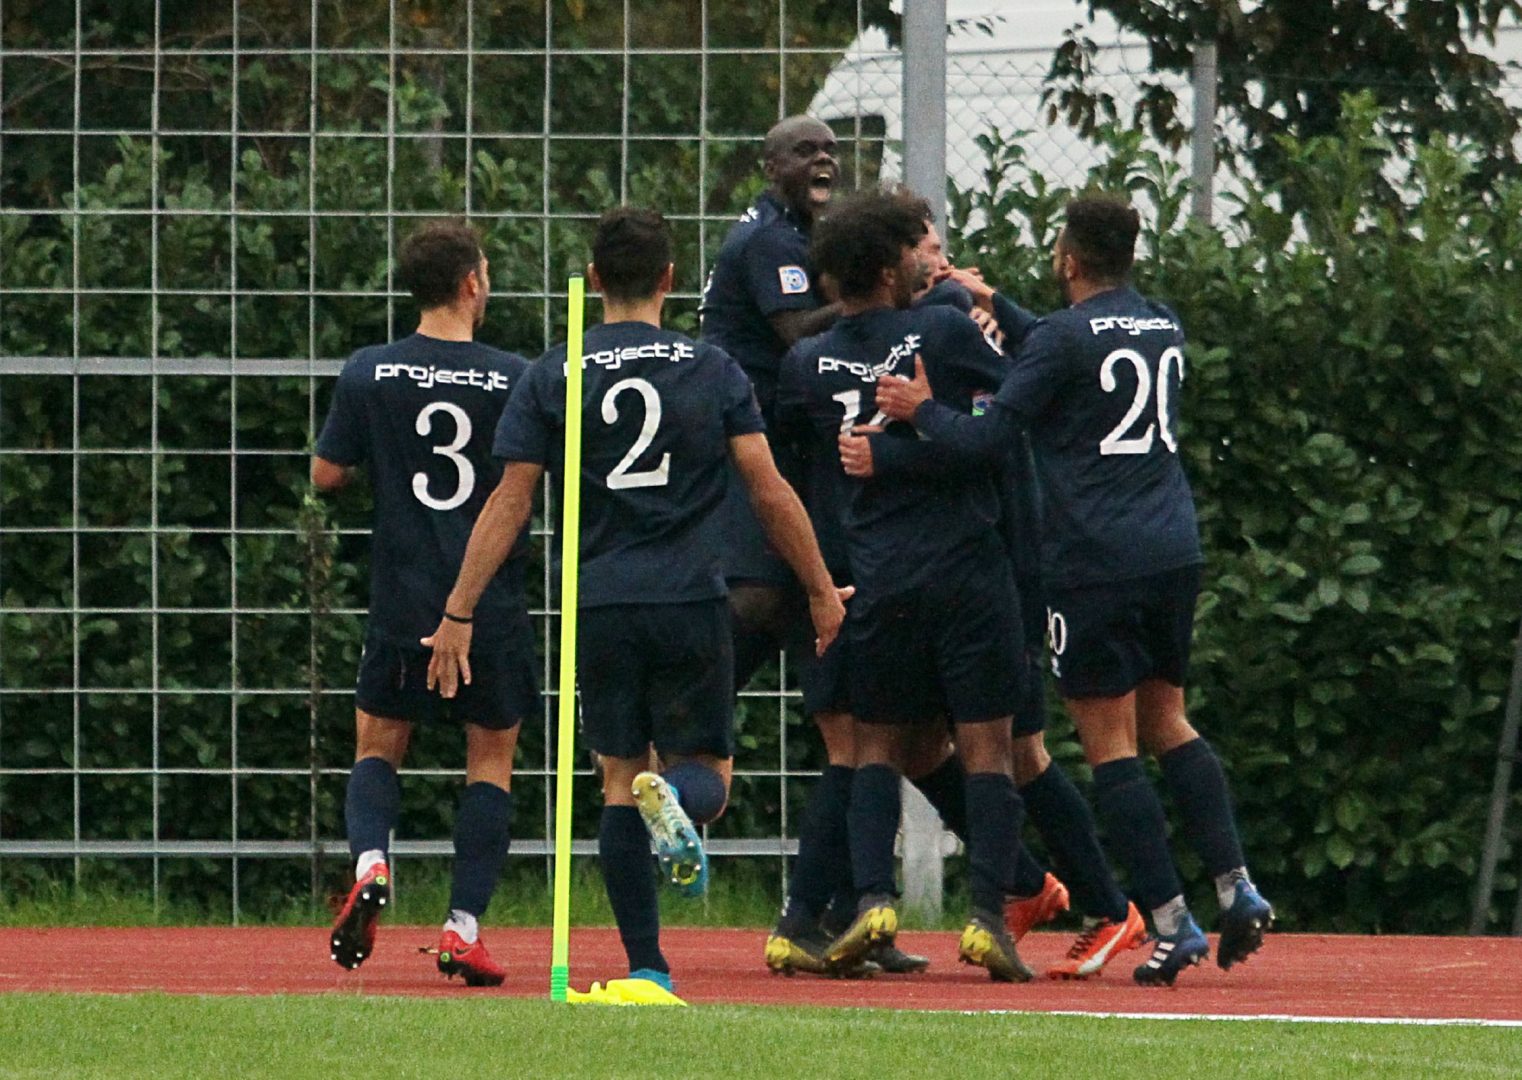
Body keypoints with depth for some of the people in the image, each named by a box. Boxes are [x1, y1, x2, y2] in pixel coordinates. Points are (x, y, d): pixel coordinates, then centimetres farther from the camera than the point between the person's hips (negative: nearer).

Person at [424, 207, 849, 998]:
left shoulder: (554, 377, 2)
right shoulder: (713, 371, 2)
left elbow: (510, 502, 1)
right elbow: (772, 494, 1)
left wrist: (459, 614, 4)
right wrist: (821, 591, 12)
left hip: (601, 607, 1)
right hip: (693, 605, -1)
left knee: (620, 780, 9)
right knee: (708, 774, 10)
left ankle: (645, 965, 1)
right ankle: (676, 798, -28)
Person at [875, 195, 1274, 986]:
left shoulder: (1063, 336, -8)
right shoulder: (1164, 328, 13)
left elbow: (988, 438, -10)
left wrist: (923, 410, 8)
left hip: (1094, 560, -7)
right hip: (1174, 553, 7)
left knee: (1108, 743, -2)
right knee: (1167, 722, 18)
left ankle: (1171, 922, -7)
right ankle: (1236, 886, 4)